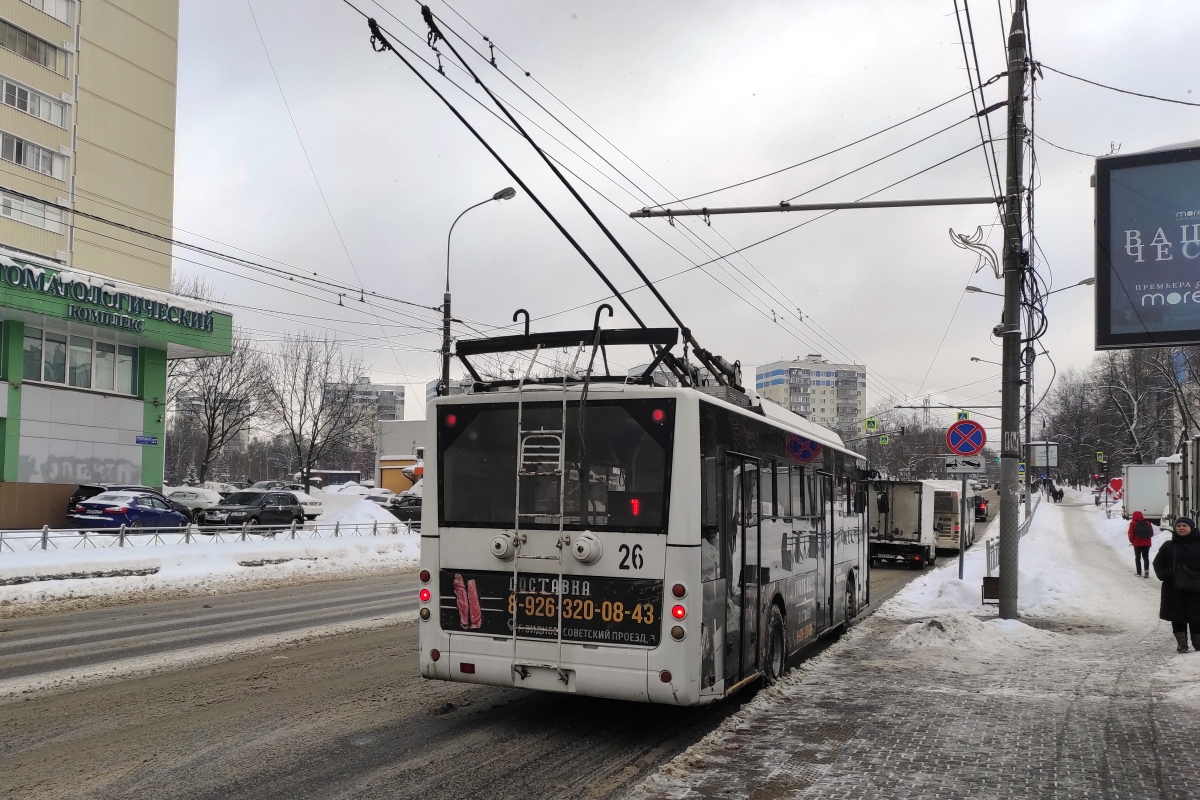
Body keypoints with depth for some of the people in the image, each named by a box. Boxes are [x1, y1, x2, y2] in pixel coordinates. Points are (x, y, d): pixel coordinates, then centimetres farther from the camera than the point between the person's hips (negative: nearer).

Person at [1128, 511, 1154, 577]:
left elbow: (1131, 534, -11)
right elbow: (1152, 533, 7)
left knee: (1138, 558, 8)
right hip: (1147, 543, 3)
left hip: (1137, 543, -3)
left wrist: (1132, 541, 6)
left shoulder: (1133, 523, -9)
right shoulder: (1147, 523, 3)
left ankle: (1139, 573, 5)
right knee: (1146, 557, 11)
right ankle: (1147, 570, -9)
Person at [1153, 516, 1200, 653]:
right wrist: (1162, 575, -6)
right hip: (1174, 590, 2)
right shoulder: (1168, 546, 6)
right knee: (1177, 618, 5)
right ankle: (1182, 644, 14)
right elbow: (1158, 563, 12)